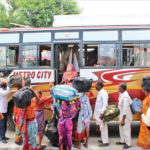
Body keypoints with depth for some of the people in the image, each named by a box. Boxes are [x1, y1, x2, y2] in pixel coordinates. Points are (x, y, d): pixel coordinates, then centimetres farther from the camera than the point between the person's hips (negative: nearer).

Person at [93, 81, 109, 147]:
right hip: (98, 113, 9)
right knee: (101, 127, 16)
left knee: (103, 127, -3)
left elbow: (105, 104, -23)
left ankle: (105, 142, 4)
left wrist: (102, 113, -27)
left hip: (101, 113, -9)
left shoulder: (103, 93, -16)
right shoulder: (99, 93, 13)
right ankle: (103, 139, 27)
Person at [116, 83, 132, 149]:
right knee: (121, 128, 21)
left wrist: (123, 120, -23)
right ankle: (123, 141, 37)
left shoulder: (125, 96, -28)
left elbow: (125, 109, -26)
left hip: (126, 115, -10)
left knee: (126, 129, 3)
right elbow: (130, 102, 14)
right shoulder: (121, 94, 1)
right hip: (122, 113, 10)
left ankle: (128, 143, 19)